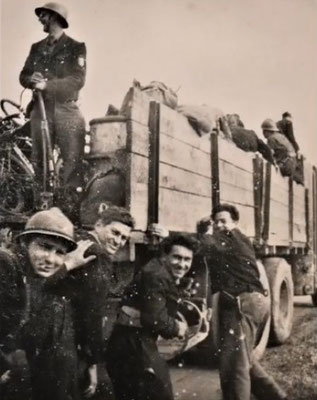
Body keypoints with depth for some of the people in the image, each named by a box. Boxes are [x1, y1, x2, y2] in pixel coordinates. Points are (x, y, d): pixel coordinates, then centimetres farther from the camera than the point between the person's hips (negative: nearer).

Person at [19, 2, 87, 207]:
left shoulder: (76, 47, 4)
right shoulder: (37, 48, 19)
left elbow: (77, 80, -9)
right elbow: (23, 76, 12)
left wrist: (46, 85, -18)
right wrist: (32, 79, -12)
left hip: (66, 111, -4)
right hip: (40, 109, 5)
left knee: (73, 159, -10)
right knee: (39, 159, 3)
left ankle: (74, 201, -9)